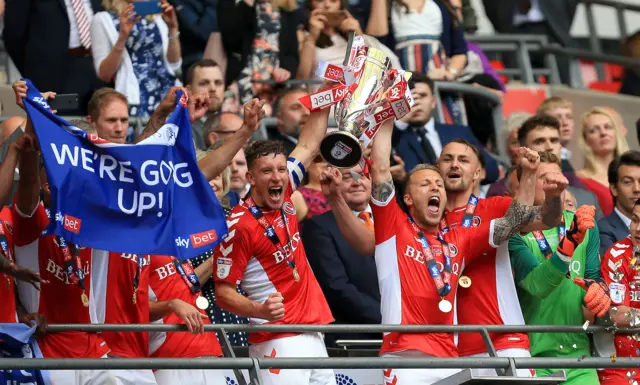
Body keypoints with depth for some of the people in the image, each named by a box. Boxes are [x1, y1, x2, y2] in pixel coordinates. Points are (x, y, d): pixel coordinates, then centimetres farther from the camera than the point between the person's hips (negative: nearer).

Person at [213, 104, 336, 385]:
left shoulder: (283, 199, 7)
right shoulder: (239, 225, -12)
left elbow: (308, 145, 20)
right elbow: (223, 291, -10)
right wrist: (260, 311, -27)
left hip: (313, 337, 8)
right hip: (277, 343, -8)